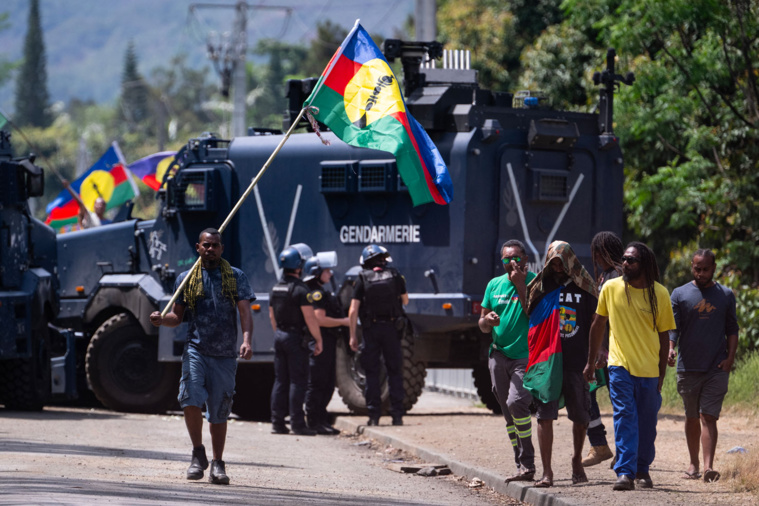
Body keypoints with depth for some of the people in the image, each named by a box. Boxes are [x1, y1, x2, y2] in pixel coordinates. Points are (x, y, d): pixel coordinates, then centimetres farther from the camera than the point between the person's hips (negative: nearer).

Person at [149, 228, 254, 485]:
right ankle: (198, 454, -1)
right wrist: (162, 319, -6)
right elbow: (177, 316, 17)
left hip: (224, 354, 0)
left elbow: (245, 312, -1)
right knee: (191, 399, -19)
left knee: (219, 411, 5)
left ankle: (217, 464, 18)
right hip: (196, 349, 0)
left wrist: (246, 340, -17)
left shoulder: (236, 277, 7)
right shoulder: (186, 278, 11)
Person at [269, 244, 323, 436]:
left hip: (279, 336, 7)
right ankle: (297, 424, -7)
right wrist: (318, 340, -9)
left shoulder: (276, 288, 9)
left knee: (280, 380, 10)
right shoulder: (300, 289, -16)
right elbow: (310, 318, -17)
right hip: (296, 337, -7)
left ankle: (277, 422, 10)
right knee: (298, 381, -5)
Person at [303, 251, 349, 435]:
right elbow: (320, 320, -22)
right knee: (317, 383, -8)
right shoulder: (317, 293, -14)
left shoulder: (321, 293, 20)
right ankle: (314, 422, -6)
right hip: (320, 342, -11)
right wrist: (343, 322, -14)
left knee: (327, 385, 13)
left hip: (327, 343, 11)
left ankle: (321, 421, 17)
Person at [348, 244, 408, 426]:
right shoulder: (395, 276, 1)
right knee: (395, 372, 7)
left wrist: (353, 336, -1)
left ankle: (374, 415, 0)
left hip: (371, 329, -1)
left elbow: (353, 311, -7)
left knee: (372, 372, 4)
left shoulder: (362, 280, -2)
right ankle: (397, 414, 3)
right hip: (392, 329, 1)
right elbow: (405, 301, 15)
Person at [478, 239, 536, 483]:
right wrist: (487, 320, -7)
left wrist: (520, 285, -17)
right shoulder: (494, 285, 12)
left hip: (526, 356, -6)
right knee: (509, 415, 7)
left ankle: (527, 465, -16)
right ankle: (523, 467, 14)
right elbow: (483, 326, 17)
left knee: (517, 402, -23)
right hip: (499, 355, 6)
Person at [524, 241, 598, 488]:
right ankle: (547, 472, -5)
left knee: (581, 416, 7)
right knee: (545, 416, -6)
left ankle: (577, 461, 30)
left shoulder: (583, 288, 6)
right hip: (546, 361, 0)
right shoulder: (542, 287, 7)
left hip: (576, 361, 0)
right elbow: (529, 318, 11)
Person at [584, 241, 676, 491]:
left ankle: (642, 470, 25)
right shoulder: (611, 288, 0)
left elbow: (664, 336, 5)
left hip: (649, 369, 1)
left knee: (647, 424, 8)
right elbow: (598, 325, 11)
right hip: (620, 367, -1)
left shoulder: (660, 293, 0)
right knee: (624, 418, -12)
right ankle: (625, 473, -18)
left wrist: (662, 374, 4)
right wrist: (591, 361, 12)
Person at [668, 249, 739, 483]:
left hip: (717, 368, -1)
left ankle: (709, 467, -20)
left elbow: (732, 330, 11)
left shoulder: (726, 295, 7)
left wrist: (730, 357, -3)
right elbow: (672, 327, 0)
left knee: (708, 417, -10)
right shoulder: (680, 294, 5)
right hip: (688, 367, 1)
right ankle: (694, 463, 25)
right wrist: (670, 348, -19)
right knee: (692, 418, 11)